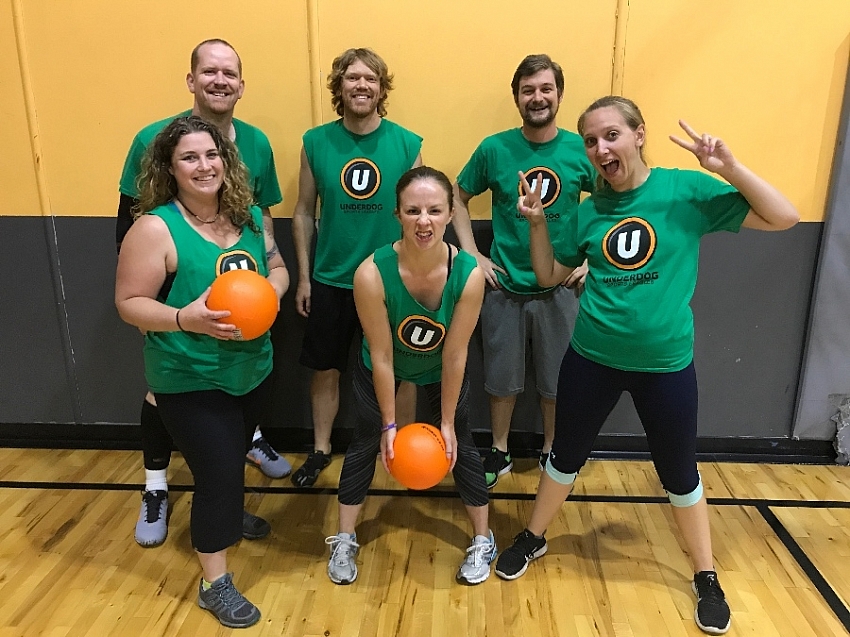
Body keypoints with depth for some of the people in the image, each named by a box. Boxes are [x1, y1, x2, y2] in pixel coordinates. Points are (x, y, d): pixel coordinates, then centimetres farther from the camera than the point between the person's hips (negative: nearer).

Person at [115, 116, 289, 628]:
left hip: (253, 369, 6)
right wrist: (184, 318, -32)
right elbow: (129, 302, -15)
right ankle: (215, 584, 21)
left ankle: (227, 513, 57)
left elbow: (277, 267, 10)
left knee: (235, 457, 26)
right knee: (219, 473, 0)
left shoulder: (249, 215, -1)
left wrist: (272, 290, -13)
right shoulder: (155, 227, -17)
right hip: (190, 380, -6)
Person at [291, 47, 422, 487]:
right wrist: (303, 277, 3)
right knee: (325, 370, 14)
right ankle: (321, 450, 34)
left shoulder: (408, 144, -5)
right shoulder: (316, 142, -2)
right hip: (330, 281, 1)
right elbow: (304, 213, 4)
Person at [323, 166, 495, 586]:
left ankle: (483, 541, 30)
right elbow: (381, 355, -26)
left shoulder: (469, 275, -34)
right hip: (381, 369, 0)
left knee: (460, 446, 7)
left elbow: (454, 355, -23)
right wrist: (389, 424, -17)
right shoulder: (372, 274, -37)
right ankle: (344, 541, 29)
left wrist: (447, 421, -13)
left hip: (440, 369, 1)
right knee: (365, 444, 8)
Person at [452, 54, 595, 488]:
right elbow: (458, 198, 6)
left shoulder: (580, 150, -5)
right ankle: (499, 452, 33)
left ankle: (551, 452, 36)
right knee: (502, 378, 13)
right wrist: (472, 255, -2)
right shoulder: (494, 148, -5)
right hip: (504, 287, 0)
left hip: (558, 289, 0)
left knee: (556, 380, 14)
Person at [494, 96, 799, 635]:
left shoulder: (687, 191, -8)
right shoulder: (589, 211, 0)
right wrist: (537, 222, -5)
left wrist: (729, 167, -22)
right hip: (592, 358, 2)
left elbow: (784, 217, -9)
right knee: (567, 455, 17)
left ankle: (707, 578, 37)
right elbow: (549, 276, 8)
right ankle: (533, 539, 41)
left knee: (679, 472, 15)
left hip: (666, 364, -2)